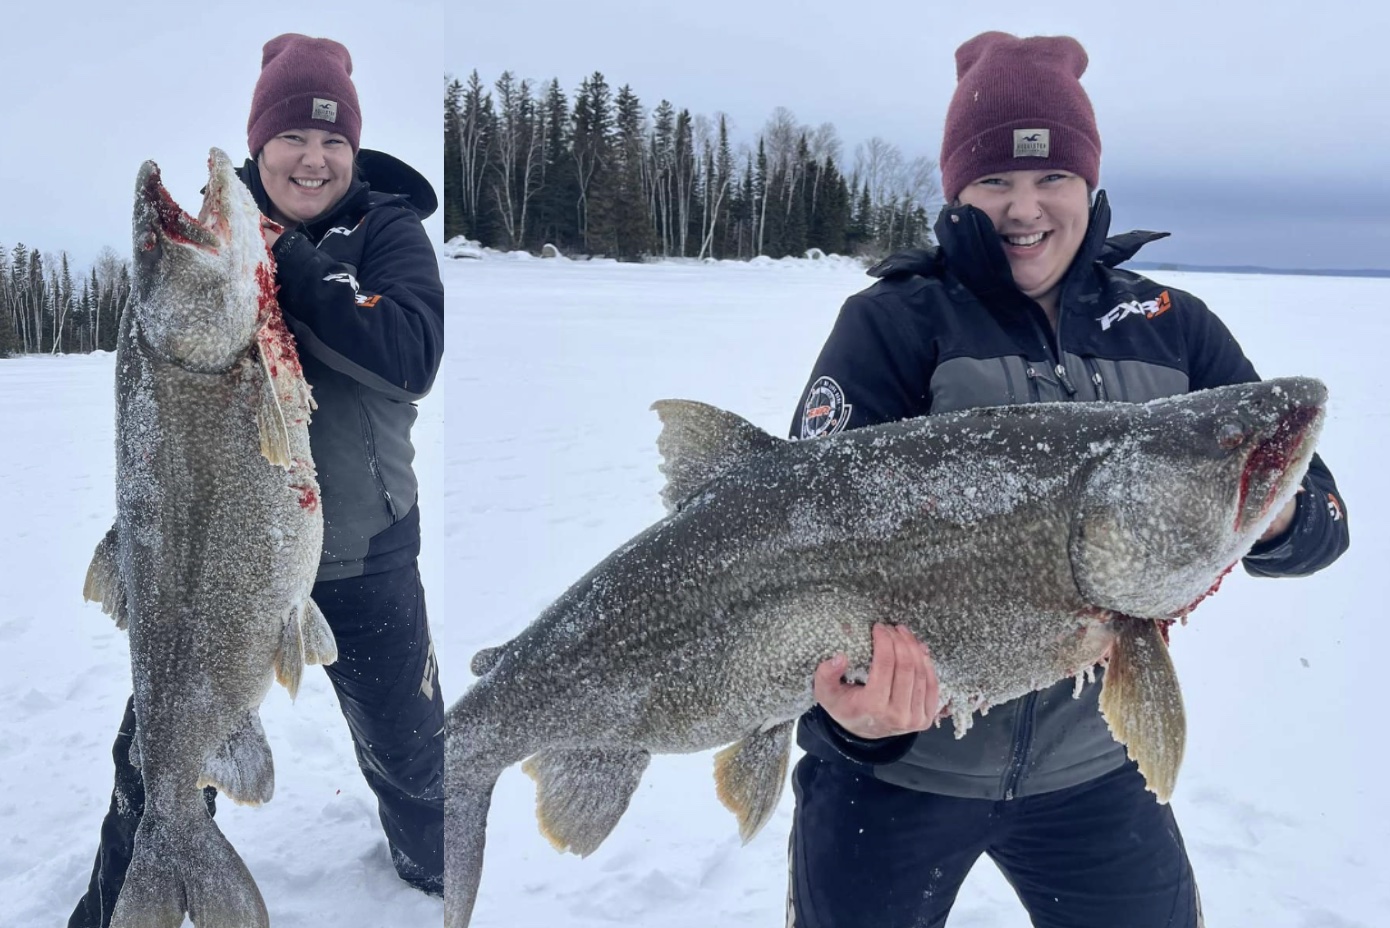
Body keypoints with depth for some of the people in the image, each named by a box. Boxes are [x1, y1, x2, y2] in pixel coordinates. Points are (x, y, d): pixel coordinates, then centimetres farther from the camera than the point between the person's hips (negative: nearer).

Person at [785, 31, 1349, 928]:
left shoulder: (1173, 328, 2)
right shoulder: (894, 323, -9)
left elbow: (1325, 513, -1)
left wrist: (1276, 516, -25)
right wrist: (858, 703, -37)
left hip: (1091, 768, 3)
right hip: (894, 767, -2)